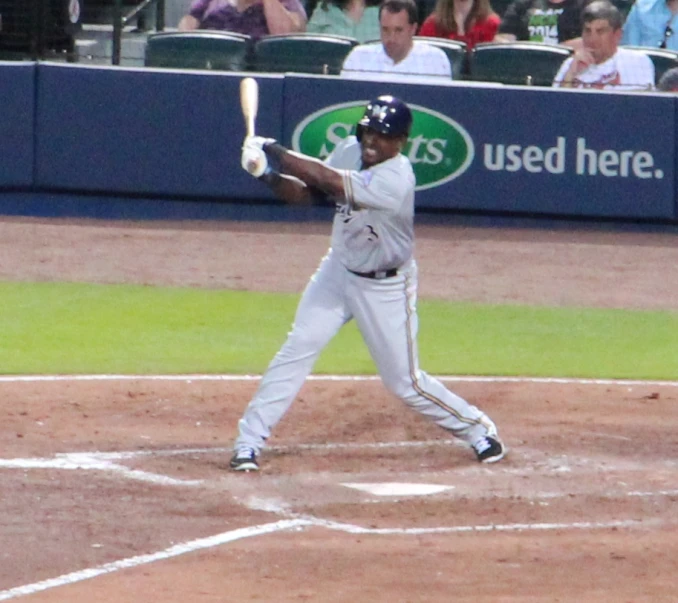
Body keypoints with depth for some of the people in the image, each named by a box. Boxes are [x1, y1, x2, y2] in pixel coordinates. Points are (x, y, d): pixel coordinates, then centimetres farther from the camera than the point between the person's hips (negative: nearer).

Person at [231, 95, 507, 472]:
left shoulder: (395, 179, -32)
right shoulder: (350, 150, -8)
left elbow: (326, 179, -39)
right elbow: (307, 193, -4)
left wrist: (275, 152, -31)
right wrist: (269, 175, -23)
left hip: (385, 288, -6)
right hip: (338, 271, 6)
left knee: (406, 381, 1)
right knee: (296, 352, -4)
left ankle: (478, 430, 23)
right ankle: (249, 444, 1)